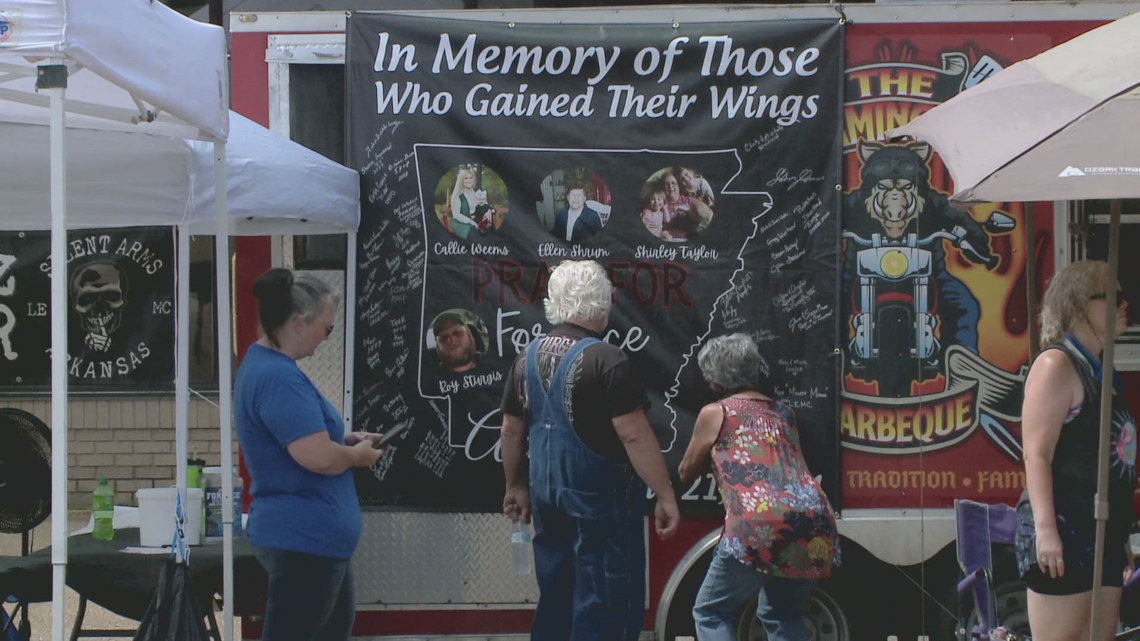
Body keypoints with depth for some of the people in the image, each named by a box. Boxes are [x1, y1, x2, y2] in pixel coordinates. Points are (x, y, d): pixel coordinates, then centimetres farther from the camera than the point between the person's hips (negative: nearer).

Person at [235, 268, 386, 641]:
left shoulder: (264, 364, 11)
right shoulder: (279, 377, -23)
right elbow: (318, 457, -29)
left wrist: (345, 441, 11)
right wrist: (357, 455, -9)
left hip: (310, 535, 11)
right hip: (305, 538, -11)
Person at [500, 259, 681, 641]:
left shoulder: (529, 357, 5)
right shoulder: (605, 360, -16)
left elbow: (511, 430, 12)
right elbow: (634, 435, -20)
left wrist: (516, 486, 24)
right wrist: (666, 496, -15)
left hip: (548, 494, 7)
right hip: (600, 495, -7)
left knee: (555, 597, 15)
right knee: (607, 603, -2)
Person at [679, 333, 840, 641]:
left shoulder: (714, 413, 13)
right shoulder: (783, 410, 26)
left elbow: (686, 474, 27)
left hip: (761, 526, -5)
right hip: (816, 525, 5)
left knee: (711, 613, 13)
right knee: (782, 615, 26)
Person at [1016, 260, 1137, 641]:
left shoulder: (1099, 371, 17)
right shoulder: (1056, 365, -8)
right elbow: (1036, 455, -16)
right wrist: (1045, 530, -24)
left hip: (1102, 534, 9)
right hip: (1064, 533, -9)